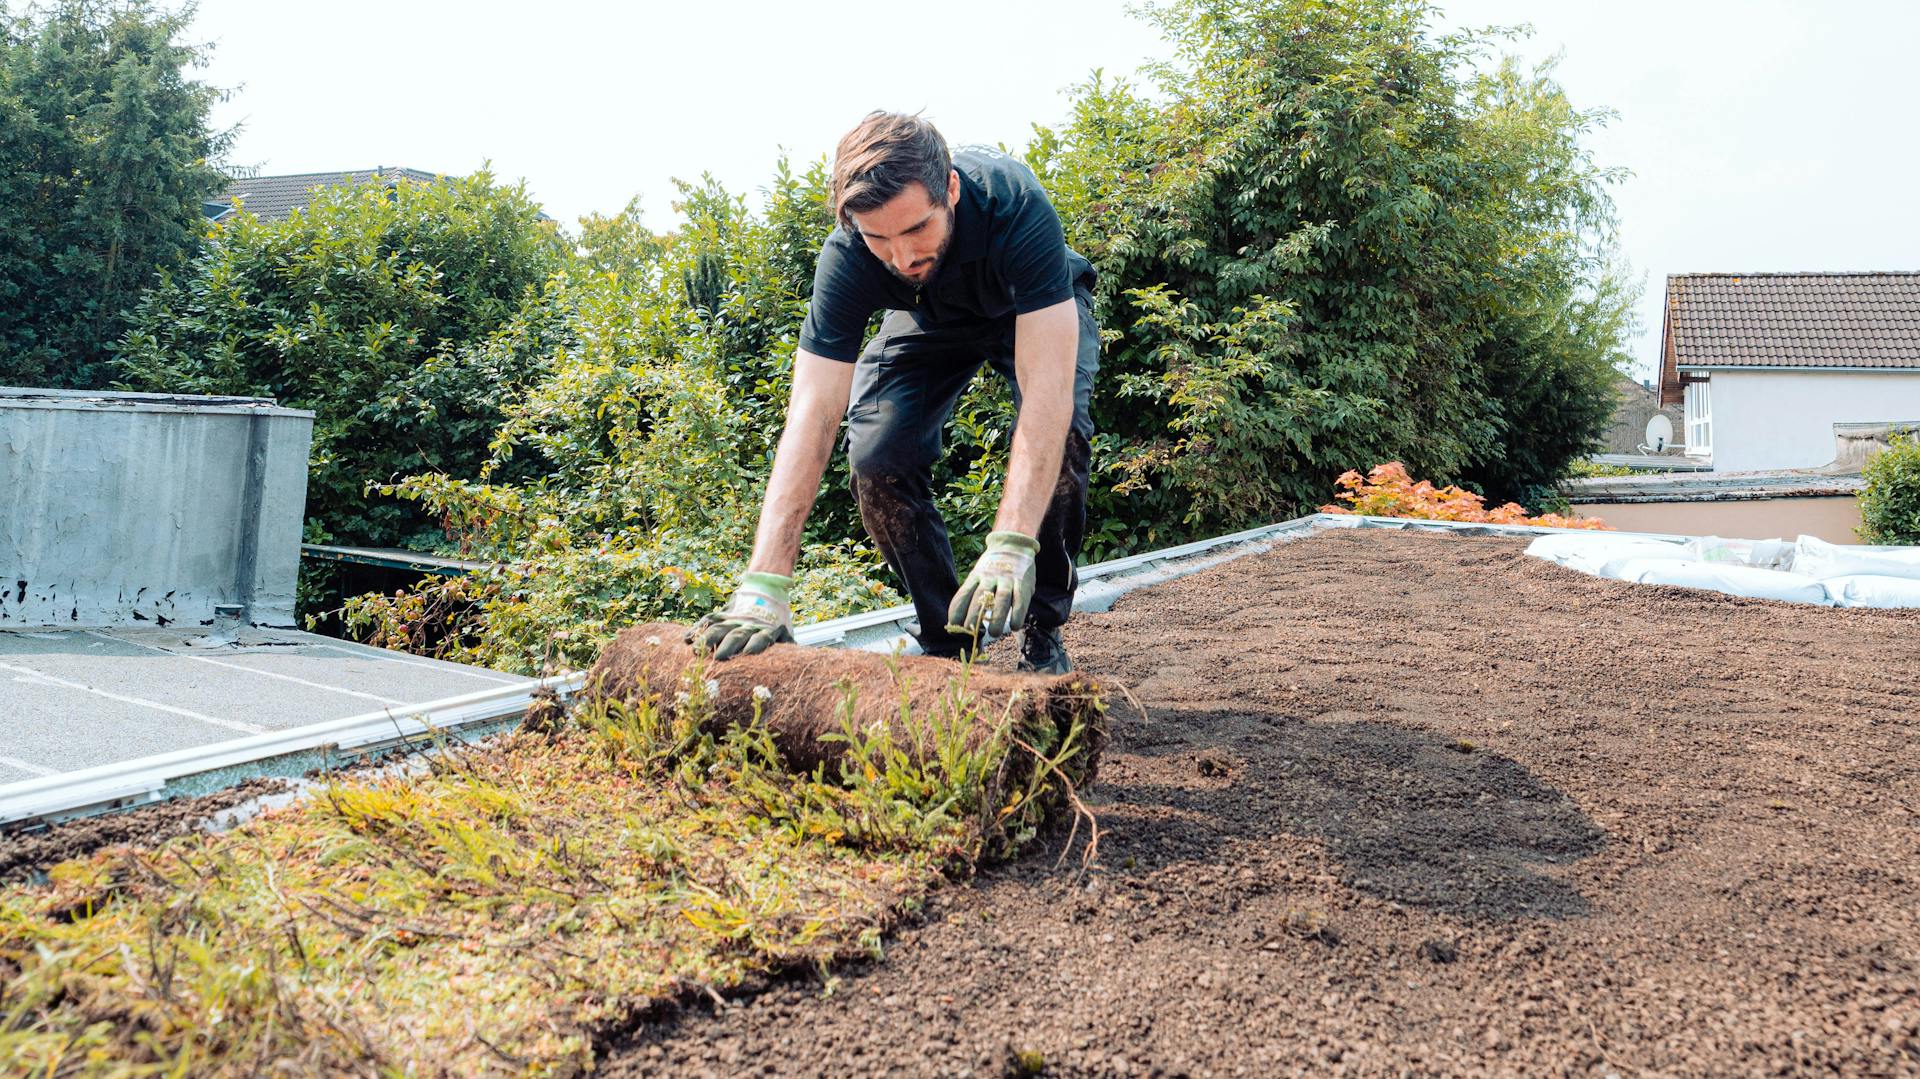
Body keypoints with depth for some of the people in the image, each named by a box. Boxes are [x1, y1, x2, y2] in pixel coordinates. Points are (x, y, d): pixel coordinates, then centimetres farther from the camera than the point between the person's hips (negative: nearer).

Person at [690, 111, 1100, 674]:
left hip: (1035, 311, -2)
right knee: (876, 459, -20)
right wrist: (763, 584, -49)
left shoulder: (1016, 205, -44)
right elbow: (812, 416, -40)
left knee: (1062, 434, -30)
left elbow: (1046, 393, -50)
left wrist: (1010, 547, -61)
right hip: (930, 320, 2)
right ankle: (947, 637, 2)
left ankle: (1043, 629, -8)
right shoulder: (847, 257, -35)